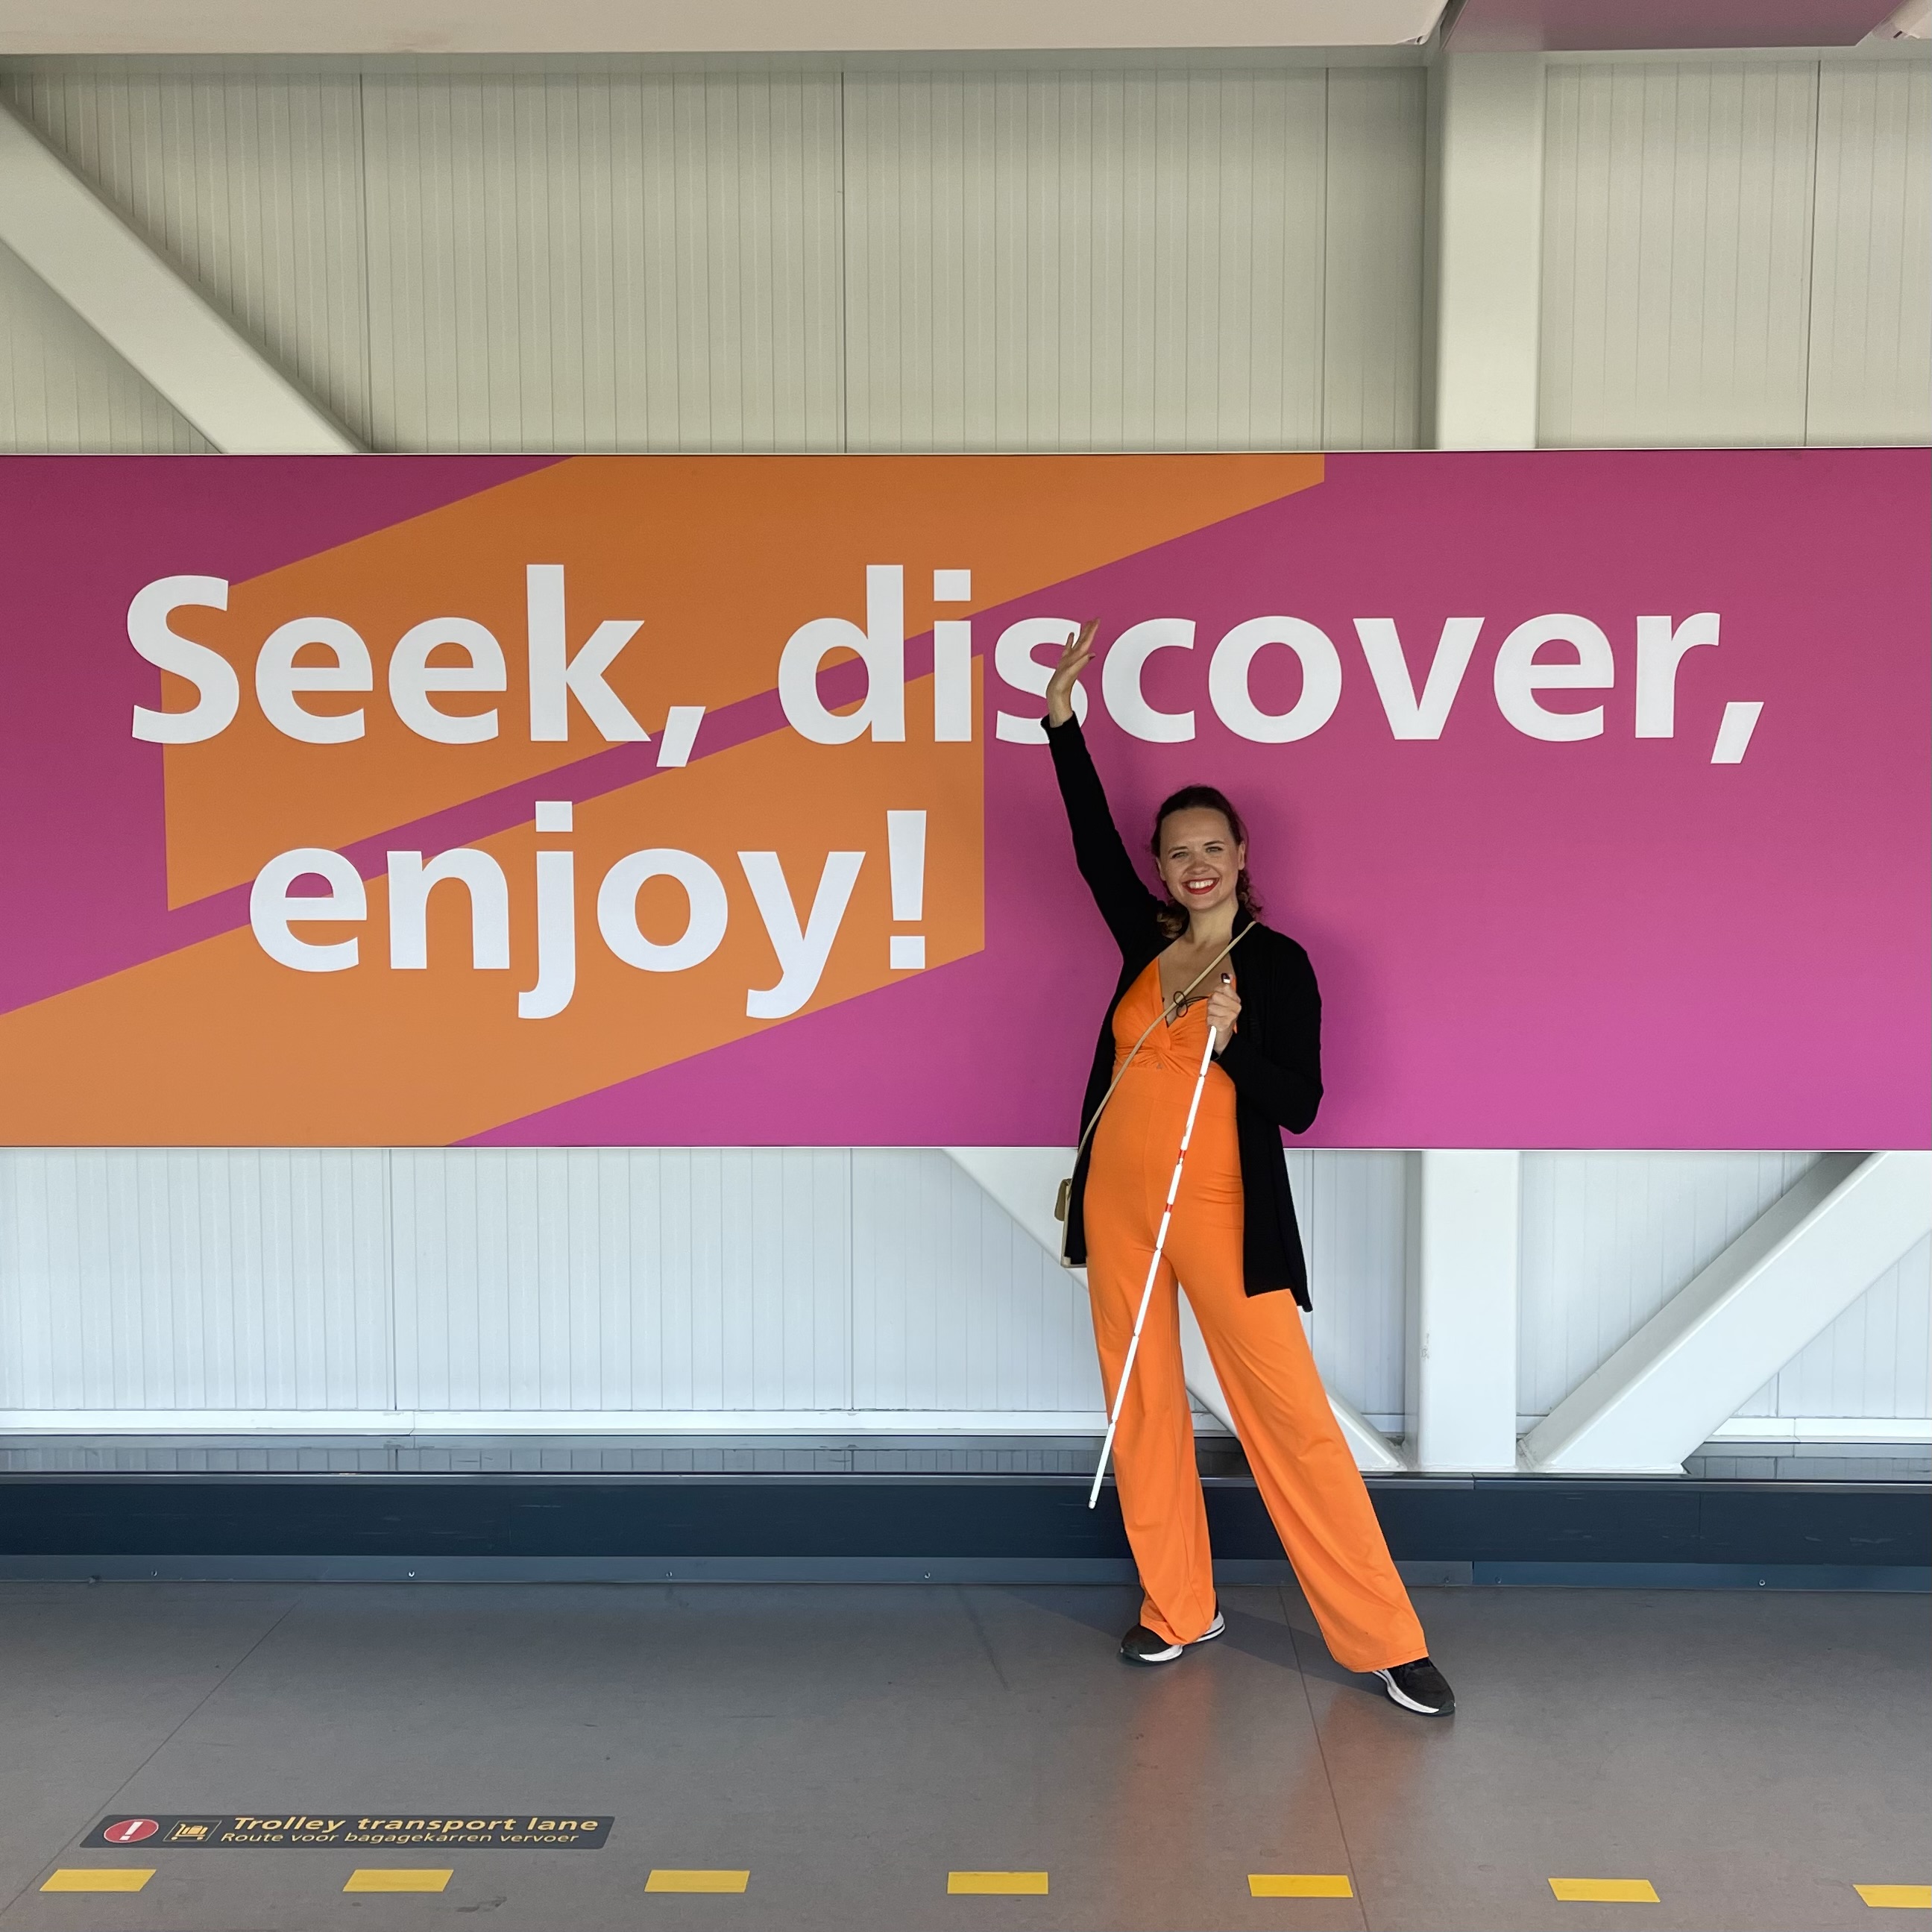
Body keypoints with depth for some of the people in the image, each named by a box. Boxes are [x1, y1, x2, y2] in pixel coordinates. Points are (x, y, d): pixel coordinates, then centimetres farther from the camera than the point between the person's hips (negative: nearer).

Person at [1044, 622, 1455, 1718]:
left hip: (1219, 1210, -5)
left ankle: (1385, 1637, 6)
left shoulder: (1276, 962, -4)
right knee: (1143, 1407, 9)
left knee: (1290, 1414, -4)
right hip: (1120, 1202, 5)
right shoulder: (1148, 943, 9)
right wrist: (1063, 724, 6)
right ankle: (1180, 1609, 25)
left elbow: (1299, 1104, -6)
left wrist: (1231, 1040, -22)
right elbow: (1094, 845, 11)